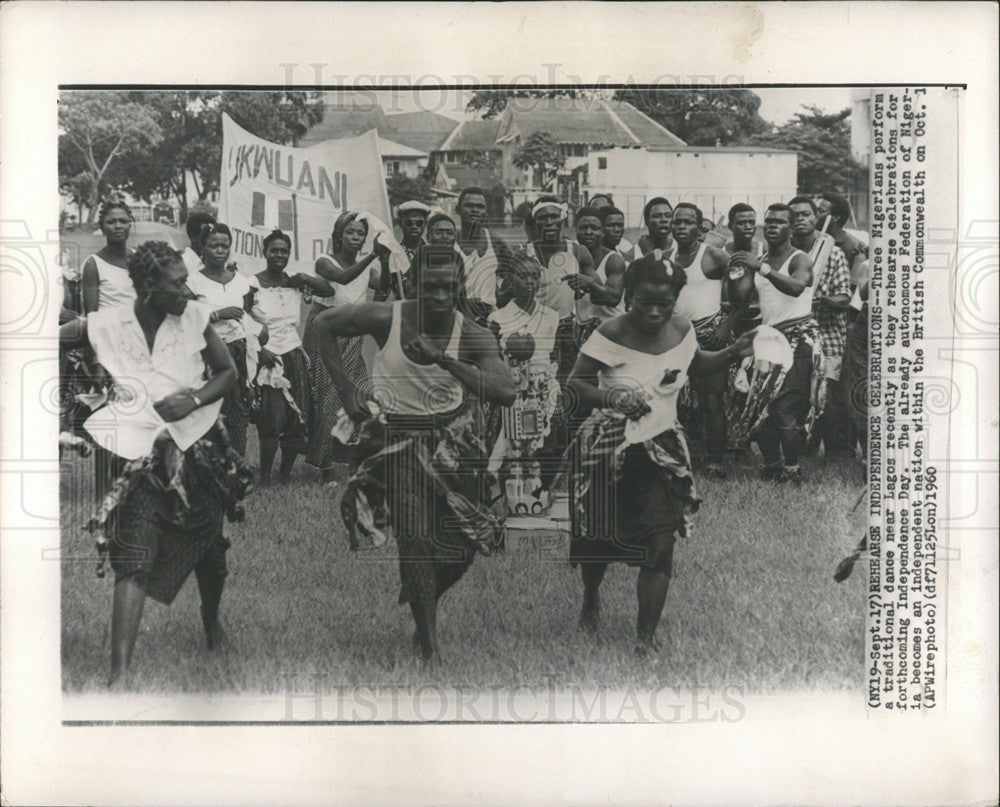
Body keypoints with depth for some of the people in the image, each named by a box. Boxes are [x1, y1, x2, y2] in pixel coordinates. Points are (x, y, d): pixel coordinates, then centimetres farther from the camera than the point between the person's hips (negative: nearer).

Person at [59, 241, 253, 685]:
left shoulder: (194, 317, -5)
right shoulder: (105, 325, -8)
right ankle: (119, 670, -12)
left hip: (199, 445, 2)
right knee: (133, 560, -12)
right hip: (142, 455, -2)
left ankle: (211, 616, 47)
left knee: (208, 547, 16)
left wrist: (193, 401, -13)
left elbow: (228, 372, 3)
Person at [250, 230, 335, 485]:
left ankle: (285, 475, 17)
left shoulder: (295, 282, 9)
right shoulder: (253, 284, -3)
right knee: (270, 421, -12)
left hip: (294, 357, 4)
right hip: (266, 358, -4)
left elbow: (329, 291, 9)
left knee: (296, 420, 2)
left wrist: (306, 279, -5)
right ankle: (264, 478, 1)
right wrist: (259, 349, -16)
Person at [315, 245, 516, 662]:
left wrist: (443, 358, -35)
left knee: (463, 544, 3)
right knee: (414, 538, -12)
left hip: (453, 438, 2)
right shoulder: (387, 318, -13)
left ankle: (422, 598, 35)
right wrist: (345, 387, -2)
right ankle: (429, 645, 0)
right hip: (398, 436, -2)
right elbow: (325, 324, 3)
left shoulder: (473, 336, -14)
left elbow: (506, 393, -28)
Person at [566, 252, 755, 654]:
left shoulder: (681, 330, 1)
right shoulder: (612, 334, -13)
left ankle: (646, 635, 5)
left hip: (661, 447, 3)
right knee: (598, 536, 9)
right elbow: (576, 382, -7)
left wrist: (733, 352, 6)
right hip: (607, 447, -2)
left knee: (661, 542, -9)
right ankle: (591, 597, 44)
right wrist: (613, 399, -23)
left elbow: (696, 365, 22)